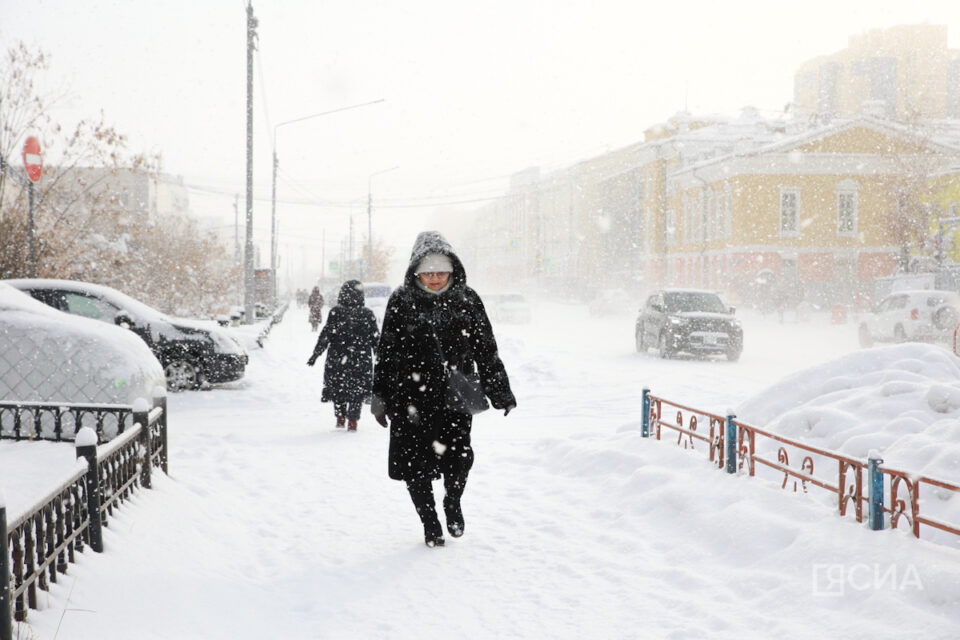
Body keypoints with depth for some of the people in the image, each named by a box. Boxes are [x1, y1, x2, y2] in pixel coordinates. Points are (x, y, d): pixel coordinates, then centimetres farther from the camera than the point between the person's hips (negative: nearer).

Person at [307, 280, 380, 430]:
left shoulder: (335, 313, -8)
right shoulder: (367, 314, -2)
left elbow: (326, 335, -7)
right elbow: (376, 339, 4)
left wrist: (315, 355, 0)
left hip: (337, 360, -1)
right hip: (361, 361, 1)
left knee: (338, 388, 15)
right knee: (357, 390, 8)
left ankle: (340, 418, 18)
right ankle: (352, 421, 5)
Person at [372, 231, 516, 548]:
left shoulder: (466, 300, 3)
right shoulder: (401, 302, 0)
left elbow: (486, 350, 9)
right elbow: (386, 352, 6)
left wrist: (500, 392, 8)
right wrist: (380, 396, 5)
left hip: (456, 397, 0)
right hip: (411, 398, 0)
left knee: (457, 457, -13)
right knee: (416, 465, 1)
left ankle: (453, 503, 19)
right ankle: (430, 524, 22)